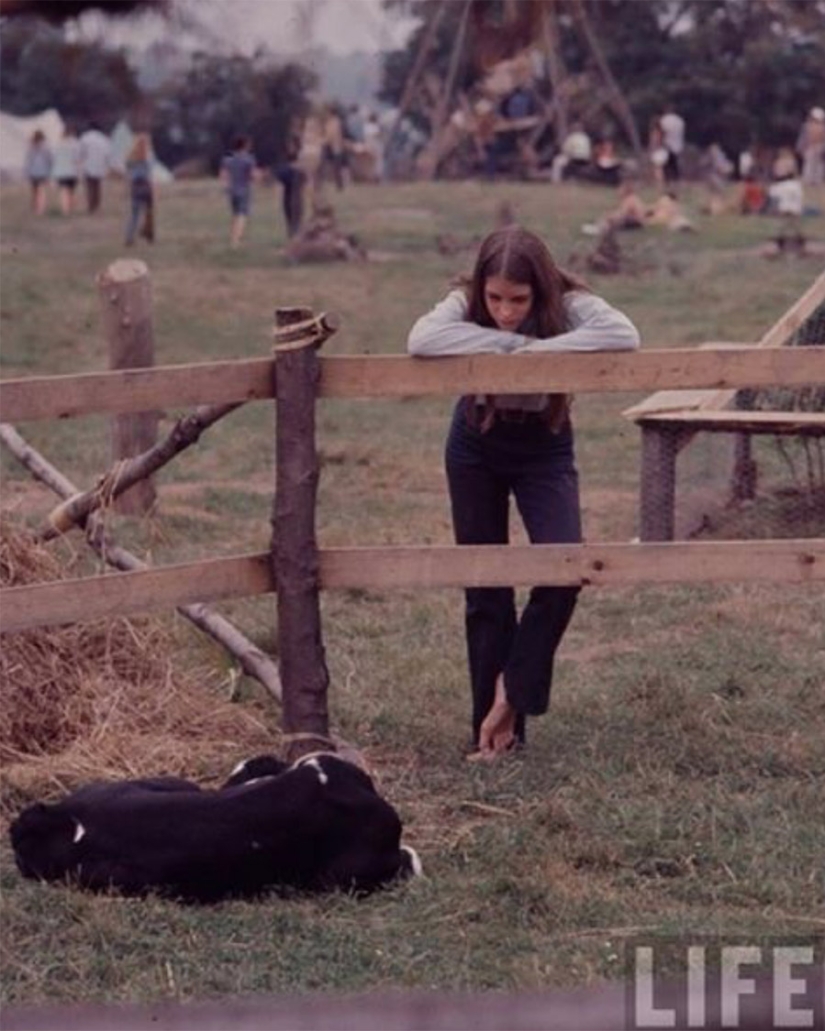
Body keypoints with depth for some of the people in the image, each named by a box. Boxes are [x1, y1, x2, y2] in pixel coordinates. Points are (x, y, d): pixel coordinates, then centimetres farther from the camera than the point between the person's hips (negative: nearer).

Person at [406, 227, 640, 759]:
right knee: (484, 586, 3)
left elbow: (624, 335, -42)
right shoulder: (466, 304, -22)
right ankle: (494, 724, 13)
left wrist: (539, 349, -40)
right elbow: (421, 340, -42)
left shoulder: (567, 305, -24)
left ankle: (512, 692, 0)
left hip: (545, 447, -1)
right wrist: (510, 343, -39)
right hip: (477, 445, 1)